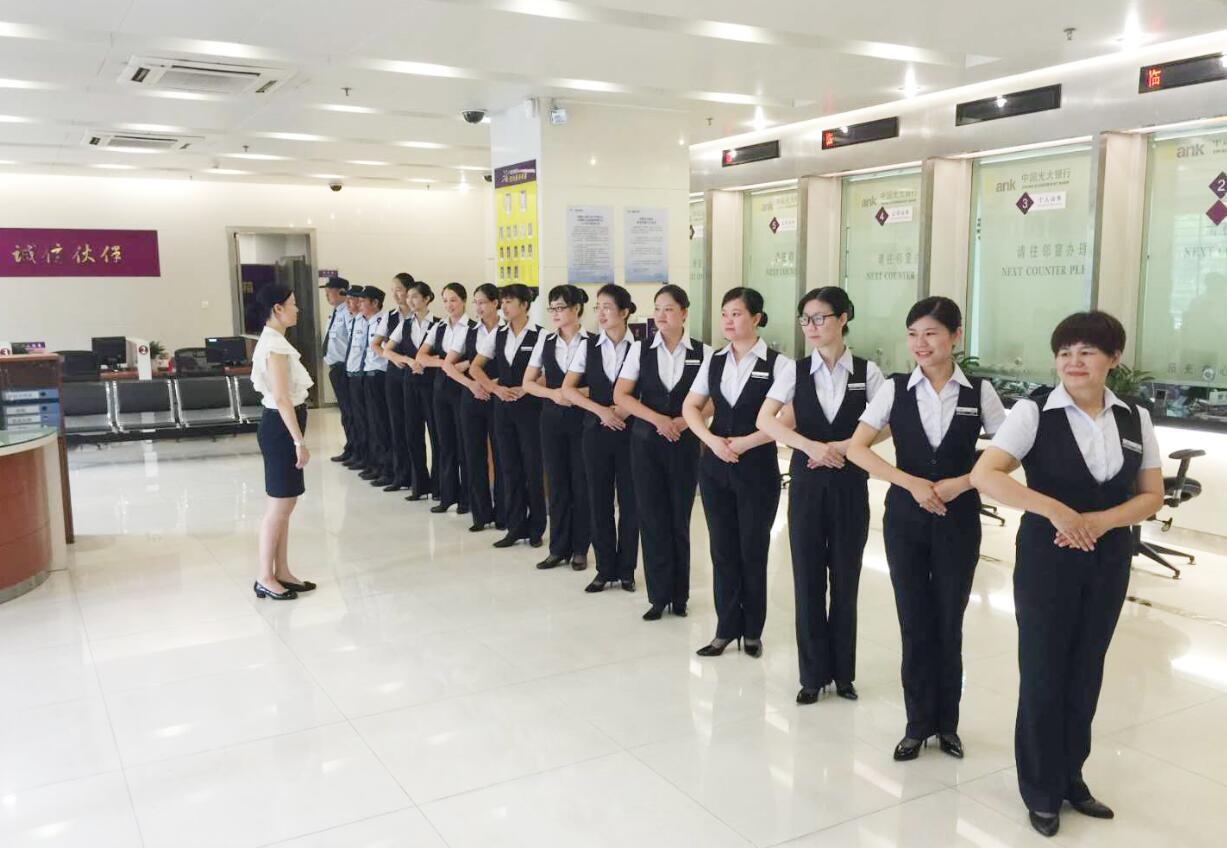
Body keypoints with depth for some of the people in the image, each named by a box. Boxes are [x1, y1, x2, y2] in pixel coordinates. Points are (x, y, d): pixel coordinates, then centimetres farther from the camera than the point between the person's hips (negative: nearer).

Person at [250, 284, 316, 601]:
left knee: (285, 504, 14)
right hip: (280, 427, -10)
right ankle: (264, 579, 8)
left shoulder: (273, 341, 13)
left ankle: (282, 573, 22)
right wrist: (299, 441, -22)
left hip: (281, 426, 10)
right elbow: (282, 398, -23)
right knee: (279, 505, -2)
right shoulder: (275, 345, -18)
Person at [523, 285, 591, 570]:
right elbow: (528, 382, 7)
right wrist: (553, 393, -9)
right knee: (557, 483, 8)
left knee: (581, 483, 4)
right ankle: (559, 548, 18)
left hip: (582, 417, -3)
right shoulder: (545, 340, 4)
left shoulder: (590, 341, -8)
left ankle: (580, 549, 18)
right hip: (552, 417, 3)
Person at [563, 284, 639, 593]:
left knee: (630, 500, 5)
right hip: (596, 429, 2)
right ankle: (605, 569, 20)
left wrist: (625, 410, -18)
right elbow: (568, 389, 0)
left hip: (631, 429, -2)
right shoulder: (589, 346, 3)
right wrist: (601, 410, -11)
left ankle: (626, 569, 20)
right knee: (599, 500, 7)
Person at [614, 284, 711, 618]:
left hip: (685, 442, -1)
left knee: (680, 518, 5)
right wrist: (657, 418, -13)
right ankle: (659, 595, 14)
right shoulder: (640, 349, 2)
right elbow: (621, 395, -1)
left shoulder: (702, 352, 0)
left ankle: (679, 594, 21)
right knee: (652, 517, 2)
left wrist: (683, 421, -16)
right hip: (646, 440, 1)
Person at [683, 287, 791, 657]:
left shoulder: (777, 364, -8)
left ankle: (752, 631, 24)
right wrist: (713, 440, -11)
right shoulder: (714, 361, 7)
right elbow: (690, 407, 6)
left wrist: (743, 443, -17)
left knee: (752, 550, 7)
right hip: (715, 465, 4)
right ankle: (727, 628, 22)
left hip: (757, 467, -4)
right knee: (722, 549, 10)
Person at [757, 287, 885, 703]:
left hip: (850, 484, -1)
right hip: (807, 482, 1)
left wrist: (840, 447, -16)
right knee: (807, 578, 5)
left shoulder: (867, 372, -2)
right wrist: (811, 446, -23)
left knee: (845, 578, 8)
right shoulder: (796, 371, 0)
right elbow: (765, 419, -12)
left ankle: (842, 672, 24)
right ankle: (813, 673, 19)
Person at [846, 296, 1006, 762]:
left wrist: (961, 483, -14)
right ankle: (919, 723, 23)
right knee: (914, 622, 7)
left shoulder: (979, 391, -2)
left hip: (959, 518, 0)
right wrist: (911, 483, -16)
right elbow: (857, 449, -7)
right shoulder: (895, 389, -3)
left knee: (949, 623, 8)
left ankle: (946, 722, 28)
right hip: (905, 516, 0)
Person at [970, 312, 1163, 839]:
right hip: (1047, 558, -4)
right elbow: (984, 475, -19)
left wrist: (1102, 520, -13)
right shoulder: (1034, 411, -12)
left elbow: (1152, 495, 6)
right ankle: (1041, 789, 22)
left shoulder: (1134, 418, 2)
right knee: (1043, 672, 4)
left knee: (1086, 671, 15)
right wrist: (1055, 509, -27)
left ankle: (1070, 776, 34)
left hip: (1109, 561, 4)